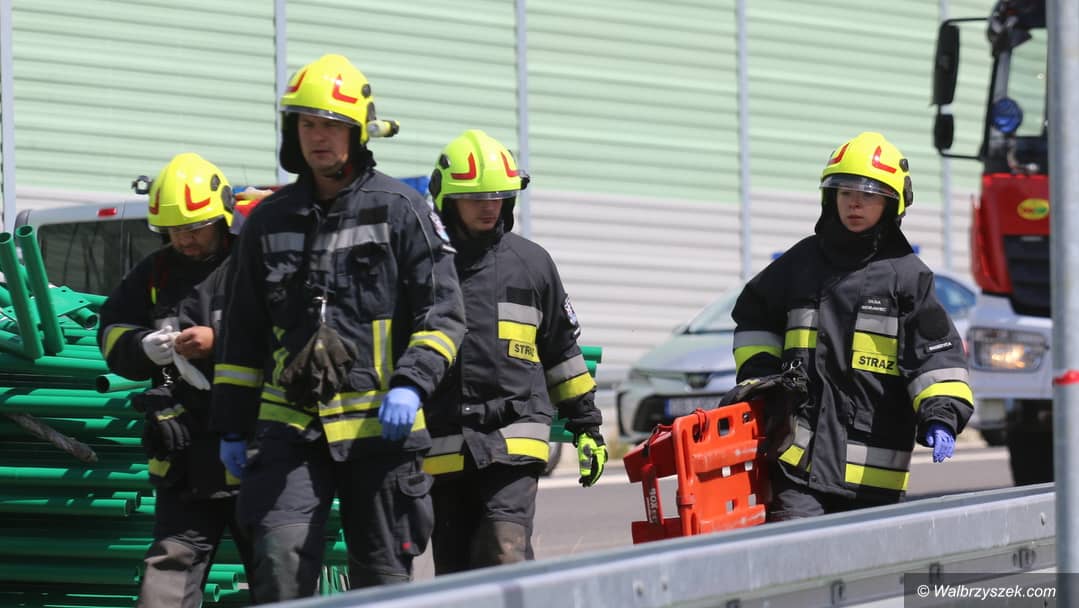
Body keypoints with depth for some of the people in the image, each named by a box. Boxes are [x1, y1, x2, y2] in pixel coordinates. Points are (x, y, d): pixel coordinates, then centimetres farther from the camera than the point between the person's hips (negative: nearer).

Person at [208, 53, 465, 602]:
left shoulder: (401, 210, 2)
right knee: (280, 556, -16)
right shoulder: (270, 221, 13)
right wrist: (231, 426, 15)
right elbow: (243, 334, 19)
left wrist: (411, 384, -17)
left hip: (380, 426, -2)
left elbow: (443, 313, -1)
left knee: (381, 576, 4)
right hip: (291, 426, 2)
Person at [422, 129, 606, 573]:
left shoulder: (531, 263, 10)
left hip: (513, 441, -1)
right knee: (455, 575, 5)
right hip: (444, 448, 1)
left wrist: (586, 425, 21)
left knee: (507, 554, -18)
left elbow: (562, 350, 20)